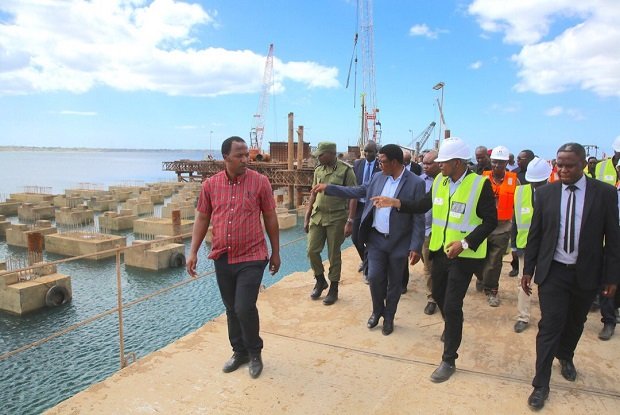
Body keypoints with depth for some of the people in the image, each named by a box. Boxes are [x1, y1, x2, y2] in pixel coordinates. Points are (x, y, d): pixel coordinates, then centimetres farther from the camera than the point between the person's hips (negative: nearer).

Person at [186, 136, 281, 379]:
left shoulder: (260, 182, -7)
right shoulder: (210, 185, 0)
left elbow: (270, 218, 0)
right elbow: (202, 219, 8)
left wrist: (276, 252, 3)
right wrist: (193, 251, 2)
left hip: (251, 258, -3)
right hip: (222, 259, 4)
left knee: (244, 308, -7)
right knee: (231, 309, 15)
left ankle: (254, 353, 19)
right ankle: (239, 351, 35)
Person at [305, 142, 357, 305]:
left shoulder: (346, 170, -9)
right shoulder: (318, 170, 7)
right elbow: (313, 194, 13)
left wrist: (350, 220, -15)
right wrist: (307, 217, 11)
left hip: (336, 218, -5)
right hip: (317, 216, 5)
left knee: (334, 255, 5)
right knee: (312, 251, 5)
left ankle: (333, 289, 21)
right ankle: (320, 281, 29)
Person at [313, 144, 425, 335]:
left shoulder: (415, 183, -13)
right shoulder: (378, 178, 3)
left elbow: (418, 218, -12)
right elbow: (357, 191, 12)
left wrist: (416, 247, -15)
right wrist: (328, 188, 8)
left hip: (398, 243, -3)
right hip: (376, 239, 4)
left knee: (394, 283, 11)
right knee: (375, 277, 4)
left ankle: (389, 318, 31)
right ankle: (377, 310, 31)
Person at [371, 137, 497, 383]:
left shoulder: (480, 185, -16)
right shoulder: (439, 181, 0)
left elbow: (490, 221, -14)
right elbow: (422, 206, 8)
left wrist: (465, 243, -23)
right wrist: (395, 203, -5)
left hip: (464, 255, -6)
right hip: (440, 250, 6)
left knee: (452, 306, -4)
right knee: (439, 295, 22)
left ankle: (449, 360, 12)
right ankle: (451, 329, 53)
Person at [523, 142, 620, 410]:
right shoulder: (546, 193, -4)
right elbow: (535, 234, 2)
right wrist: (528, 269, 2)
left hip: (587, 274, 1)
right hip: (553, 271, -1)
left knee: (575, 322, 19)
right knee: (550, 325, -1)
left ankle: (565, 356, 48)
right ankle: (541, 384, 10)